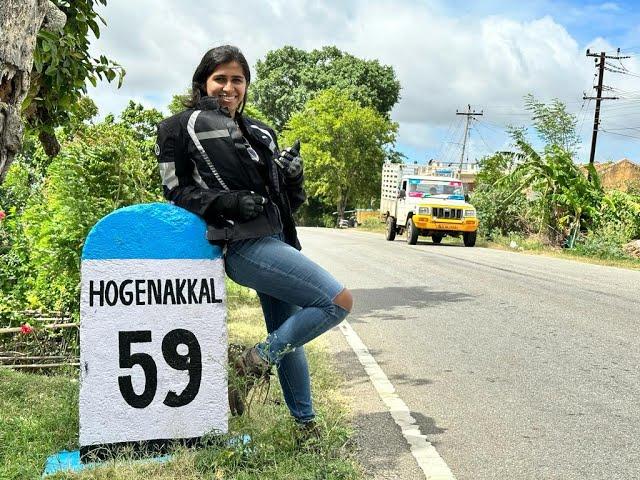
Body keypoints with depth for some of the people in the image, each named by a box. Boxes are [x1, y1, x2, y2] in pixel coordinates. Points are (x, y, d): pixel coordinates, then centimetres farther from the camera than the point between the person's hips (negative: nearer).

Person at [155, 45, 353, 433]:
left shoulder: (260, 133, 19)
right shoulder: (185, 126, 2)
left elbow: (289, 202, 19)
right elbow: (177, 190, -2)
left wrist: (294, 176, -4)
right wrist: (230, 202, -17)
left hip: (274, 241, 7)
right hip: (243, 244, -7)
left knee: (289, 336, 14)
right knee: (339, 301, -15)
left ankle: (306, 423, 29)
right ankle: (254, 362, -3)